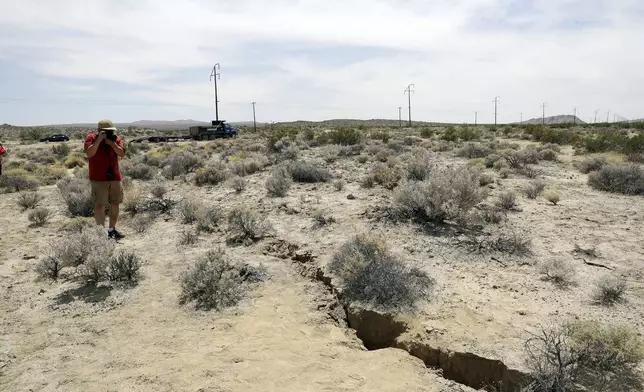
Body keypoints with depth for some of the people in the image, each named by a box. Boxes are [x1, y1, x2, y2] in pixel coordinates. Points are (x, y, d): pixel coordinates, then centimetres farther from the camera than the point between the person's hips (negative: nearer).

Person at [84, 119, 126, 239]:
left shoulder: (116, 139, 7)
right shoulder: (91, 138, -3)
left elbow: (121, 153, -5)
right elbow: (89, 153, -19)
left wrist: (111, 143, -16)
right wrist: (99, 140, -21)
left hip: (115, 177, 5)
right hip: (99, 179, -4)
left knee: (115, 203, 9)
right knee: (100, 205, -4)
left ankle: (112, 229, 20)